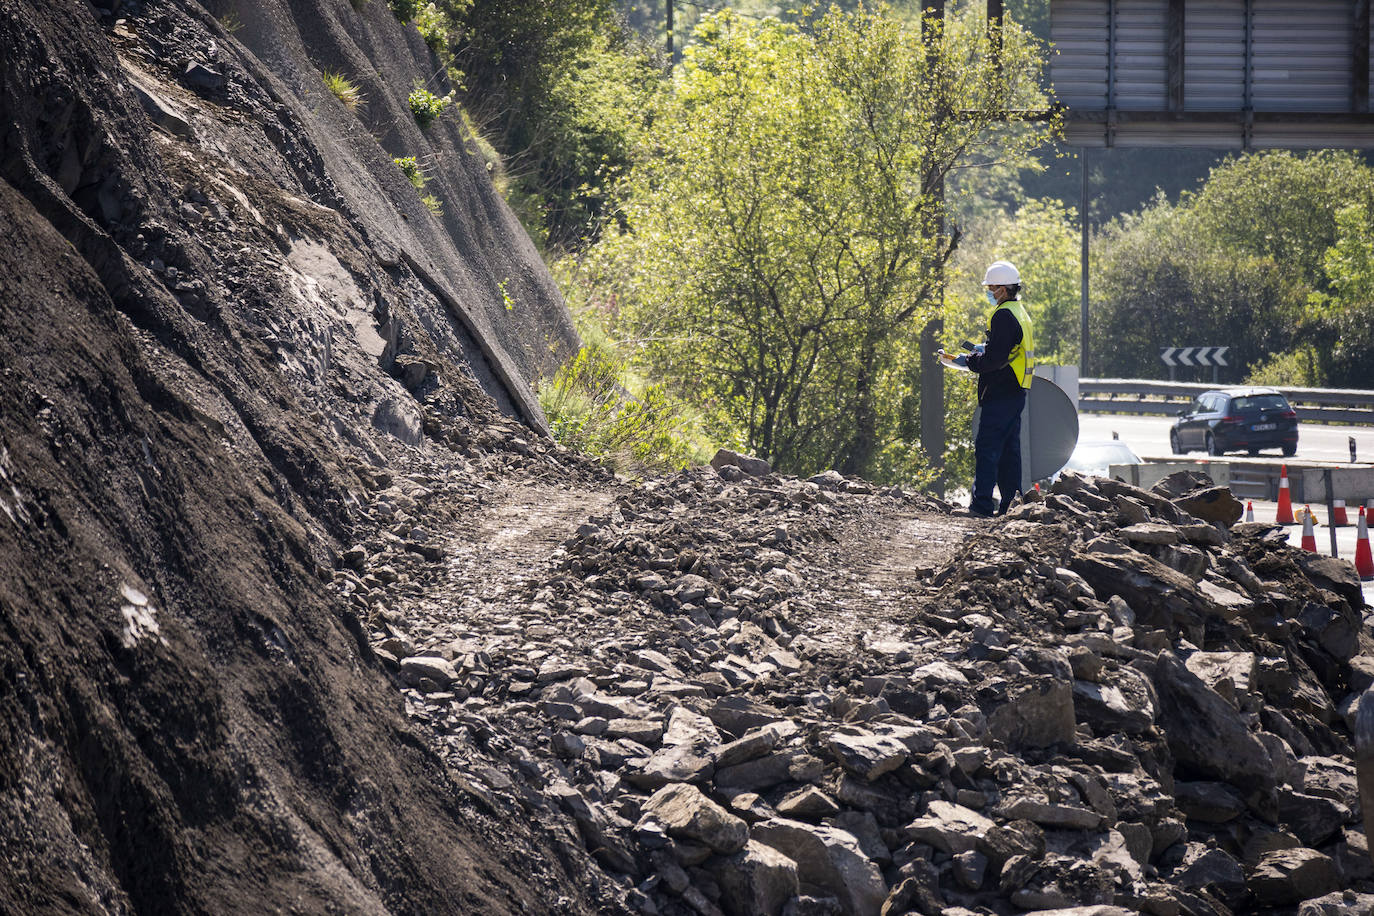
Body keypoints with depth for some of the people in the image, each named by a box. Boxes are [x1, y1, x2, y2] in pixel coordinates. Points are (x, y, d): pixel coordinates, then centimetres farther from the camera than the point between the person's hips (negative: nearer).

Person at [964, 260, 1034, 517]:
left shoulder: (1003, 316, -16)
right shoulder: (1020, 312, 17)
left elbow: (995, 358, -21)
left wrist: (971, 360, -7)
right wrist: (983, 350, 15)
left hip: (1000, 394, -10)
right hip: (1016, 393, 10)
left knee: (986, 448, -10)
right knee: (1009, 449, 13)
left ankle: (981, 504, -13)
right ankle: (1011, 503, 14)